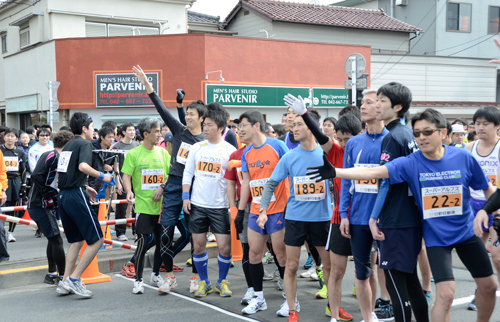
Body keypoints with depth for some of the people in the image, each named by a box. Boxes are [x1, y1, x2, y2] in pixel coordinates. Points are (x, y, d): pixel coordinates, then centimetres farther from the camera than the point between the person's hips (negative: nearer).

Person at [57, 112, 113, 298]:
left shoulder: (67, 146, 19)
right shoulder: (84, 144, -5)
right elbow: (83, 166, -24)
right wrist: (102, 176, -10)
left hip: (63, 196, 9)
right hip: (76, 196, -9)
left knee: (77, 240, 18)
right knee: (96, 240, -3)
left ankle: (65, 282, 14)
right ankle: (74, 279, -6)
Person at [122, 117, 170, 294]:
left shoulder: (162, 152, 9)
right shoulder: (133, 154, -3)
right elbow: (126, 176, -5)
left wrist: (163, 187, -8)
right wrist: (129, 191, -23)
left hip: (162, 205, 4)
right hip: (143, 205, -4)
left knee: (162, 241, 10)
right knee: (143, 242, -8)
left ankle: (156, 274, 29)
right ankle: (138, 280, 4)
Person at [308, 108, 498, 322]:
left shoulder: (464, 157, -11)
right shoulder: (410, 163, -16)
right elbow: (373, 172, -26)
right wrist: (334, 172, -37)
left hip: (466, 231, 3)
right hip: (436, 236, -3)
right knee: (445, 294, -13)